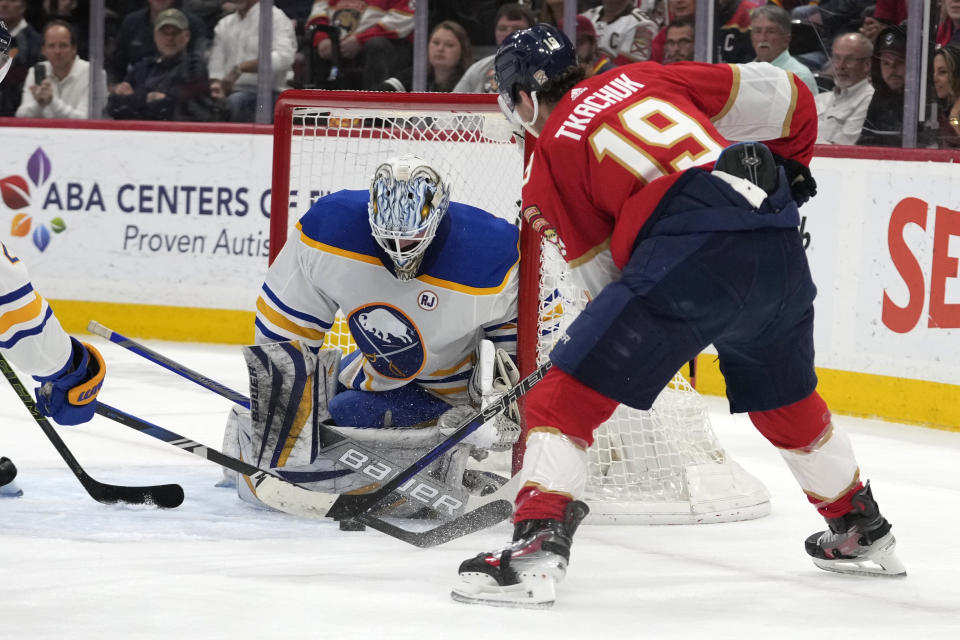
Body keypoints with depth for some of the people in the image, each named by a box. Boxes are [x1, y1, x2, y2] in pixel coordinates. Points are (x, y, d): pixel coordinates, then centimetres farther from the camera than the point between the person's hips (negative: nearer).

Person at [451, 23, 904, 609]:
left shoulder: (550, 154, 13)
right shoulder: (643, 78, 25)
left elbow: (602, 270, 14)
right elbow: (781, 95, 21)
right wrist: (790, 167, 36)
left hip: (691, 253, -6)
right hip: (778, 242, 6)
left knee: (568, 393, -1)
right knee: (785, 400, 30)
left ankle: (537, 548, -16)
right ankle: (863, 533, 45)